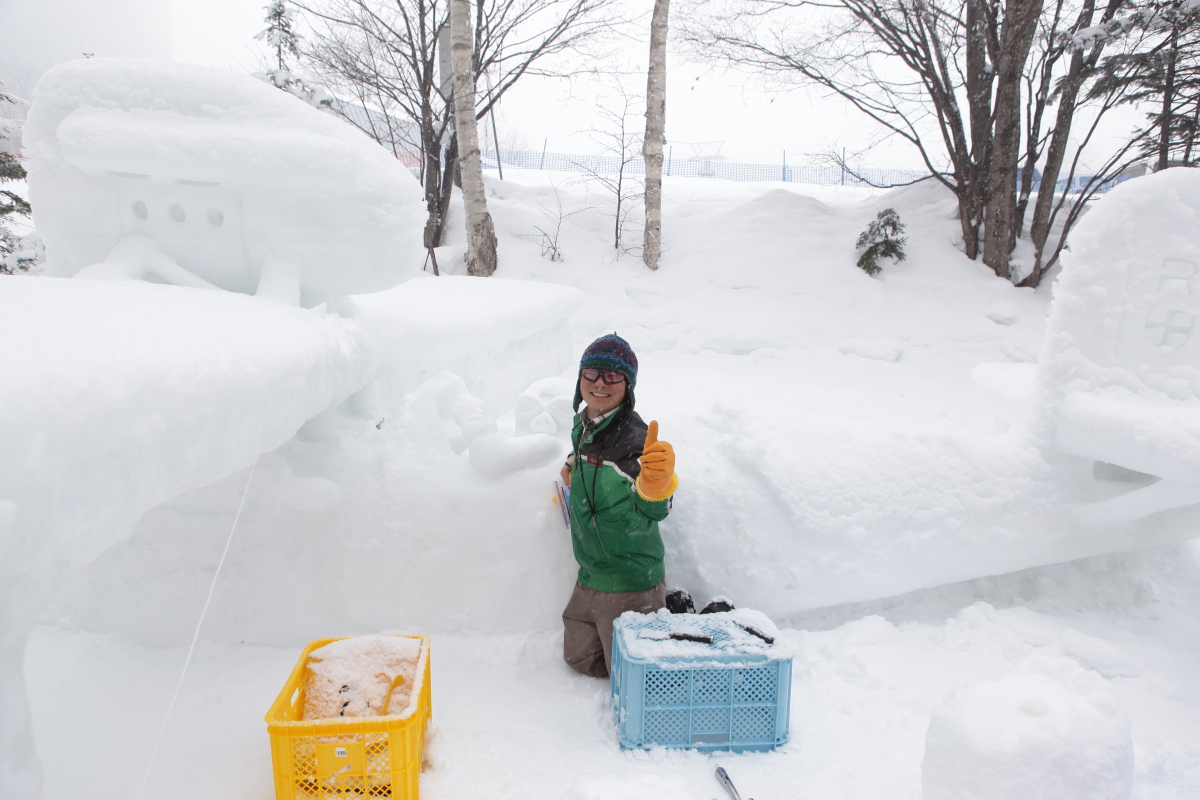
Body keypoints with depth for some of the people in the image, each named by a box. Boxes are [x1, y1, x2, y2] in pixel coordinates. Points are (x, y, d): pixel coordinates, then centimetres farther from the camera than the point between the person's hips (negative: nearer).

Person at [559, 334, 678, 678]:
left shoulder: (635, 437, -25)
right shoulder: (582, 423, 0)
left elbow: (651, 510, -43)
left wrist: (656, 483, -64)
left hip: (630, 582, -8)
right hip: (589, 577, 8)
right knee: (579, 657, 22)